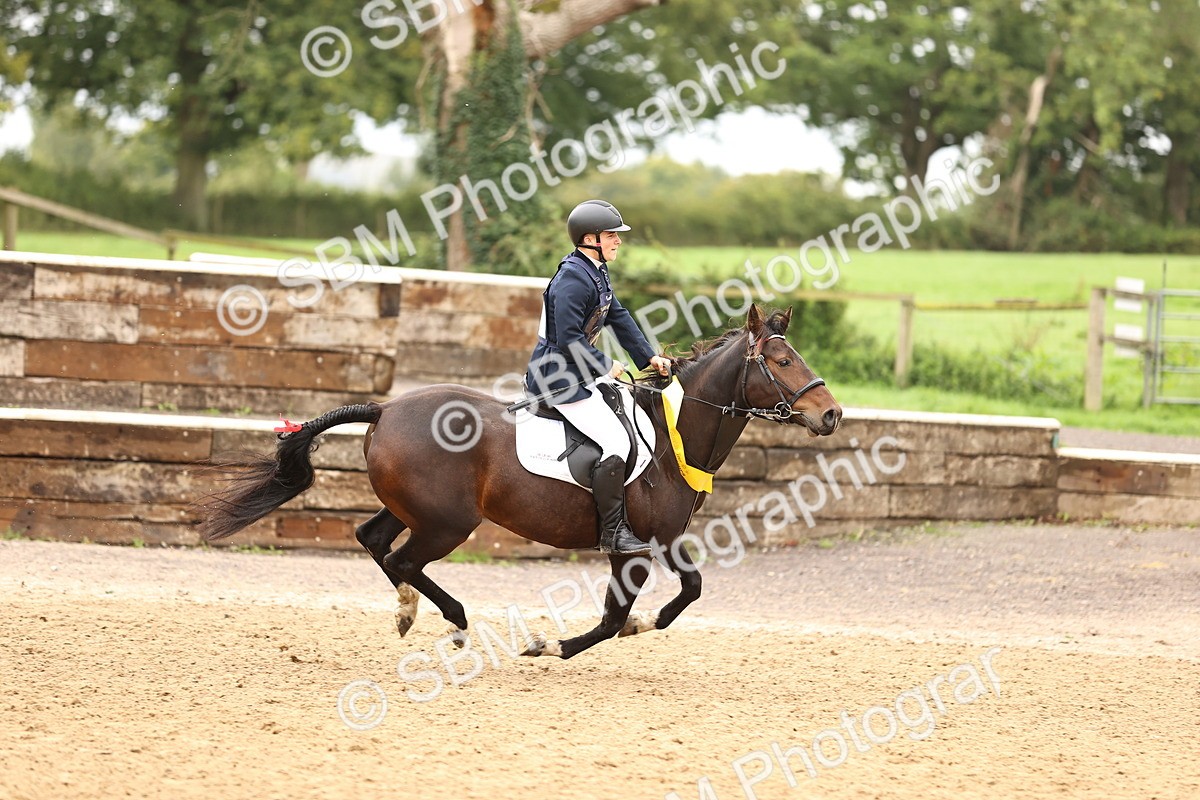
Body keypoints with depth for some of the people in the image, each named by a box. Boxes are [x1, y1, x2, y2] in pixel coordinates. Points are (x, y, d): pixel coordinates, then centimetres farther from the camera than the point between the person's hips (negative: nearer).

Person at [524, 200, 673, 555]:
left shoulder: (597, 272, 11)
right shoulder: (573, 278, -21)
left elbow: (618, 317, 20)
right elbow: (568, 339, -26)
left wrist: (649, 356, 13)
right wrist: (605, 366, -16)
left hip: (581, 373, 11)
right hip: (559, 379, -11)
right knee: (616, 442, -17)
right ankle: (613, 532, -13)